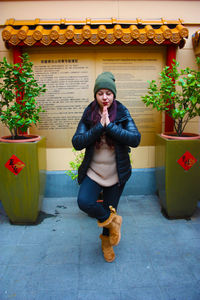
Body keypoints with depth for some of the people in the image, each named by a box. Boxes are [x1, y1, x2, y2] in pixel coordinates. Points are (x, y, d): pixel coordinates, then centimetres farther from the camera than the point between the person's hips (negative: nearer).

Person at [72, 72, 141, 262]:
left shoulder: (122, 114, -4)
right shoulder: (88, 115, -3)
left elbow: (135, 139, -17)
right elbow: (76, 142, -13)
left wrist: (110, 125, -24)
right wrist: (99, 127, -22)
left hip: (116, 173, 0)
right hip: (93, 172, 0)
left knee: (110, 209, 13)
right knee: (84, 202, -24)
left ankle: (106, 241, 43)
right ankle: (113, 220, 7)